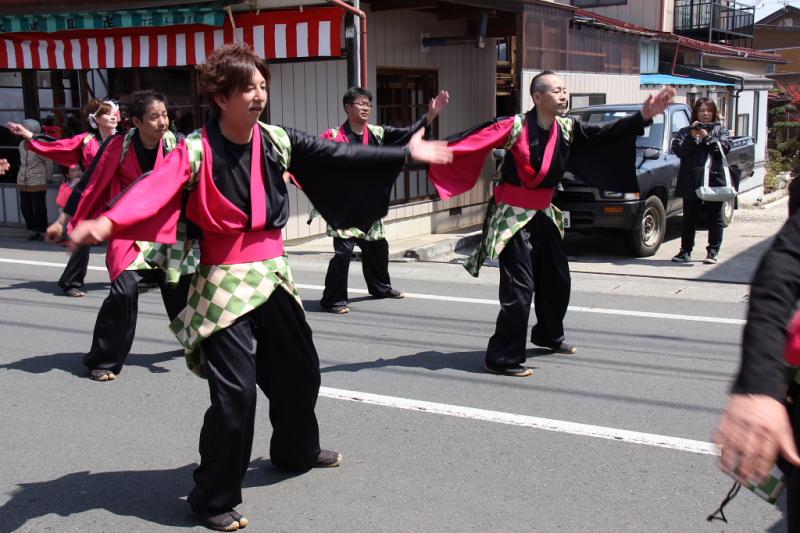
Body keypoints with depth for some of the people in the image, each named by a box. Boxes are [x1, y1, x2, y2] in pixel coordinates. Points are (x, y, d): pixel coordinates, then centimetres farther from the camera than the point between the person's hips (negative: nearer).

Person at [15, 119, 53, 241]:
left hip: (37, 183, -7)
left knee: (39, 208, 0)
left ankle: (42, 231, 12)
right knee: (25, 207, 8)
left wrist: (47, 178, 2)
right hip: (22, 182, 7)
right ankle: (33, 230, 20)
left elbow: (48, 162, -6)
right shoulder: (22, 145, 7)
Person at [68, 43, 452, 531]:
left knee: (299, 369, 19)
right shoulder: (197, 149, -14)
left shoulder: (277, 141, 2)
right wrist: (106, 223, -49)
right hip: (225, 279, -6)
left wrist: (406, 153, 7)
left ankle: (297, 450, 46)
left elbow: (339, 156, 6)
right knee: (235, 389, -11)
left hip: (273, 272, 6)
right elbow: (156, 187, -30)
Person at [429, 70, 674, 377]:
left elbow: (605, 134, -4)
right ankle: (502, 359, -2)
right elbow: (469, 143, -22)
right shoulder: (515, 127, -18)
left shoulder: (567, 129, 1)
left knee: (557, 279, 19)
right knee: (519, 287, -11)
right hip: (512, 215, -7)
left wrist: (643, 116, -15)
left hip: (542, 214, 8)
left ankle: (549, 335, 43)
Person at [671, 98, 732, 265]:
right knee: (689, 218, 6)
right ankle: (685, 251, 13)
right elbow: (678, 150, -3)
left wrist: (707, 137, -14)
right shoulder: (685, 131, 11)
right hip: (691, 181, 1)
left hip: (714, 179, -1)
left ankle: (713, 251, 13)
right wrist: (692, 137, -14)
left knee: (715, 218, 5)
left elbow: (725, 147, -7)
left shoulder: (721, 130, 10)